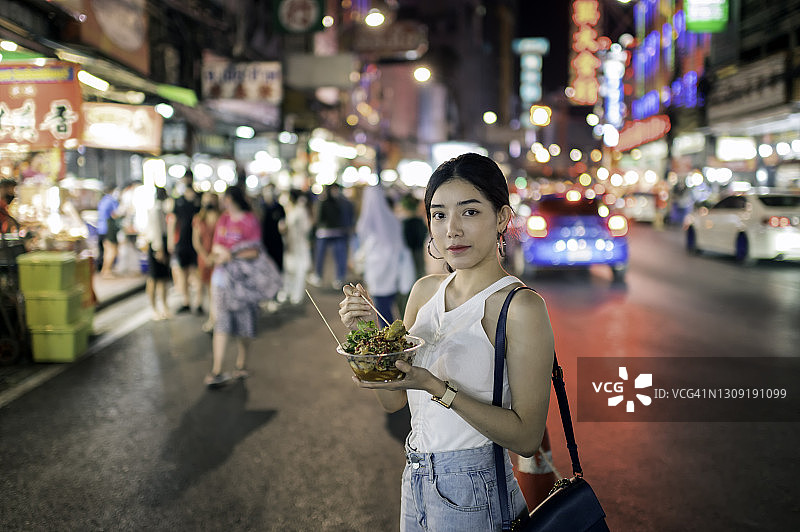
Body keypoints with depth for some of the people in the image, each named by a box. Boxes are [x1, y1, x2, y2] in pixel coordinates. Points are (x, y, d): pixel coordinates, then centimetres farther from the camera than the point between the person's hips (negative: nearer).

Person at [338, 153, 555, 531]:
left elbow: (527, 437, -20)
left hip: (472, 496, -6)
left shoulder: (520, 307, -18)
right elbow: (394, 399, 6)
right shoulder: (426, 290, 1)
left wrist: (438, 389, -28)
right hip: (415, 482, 6)